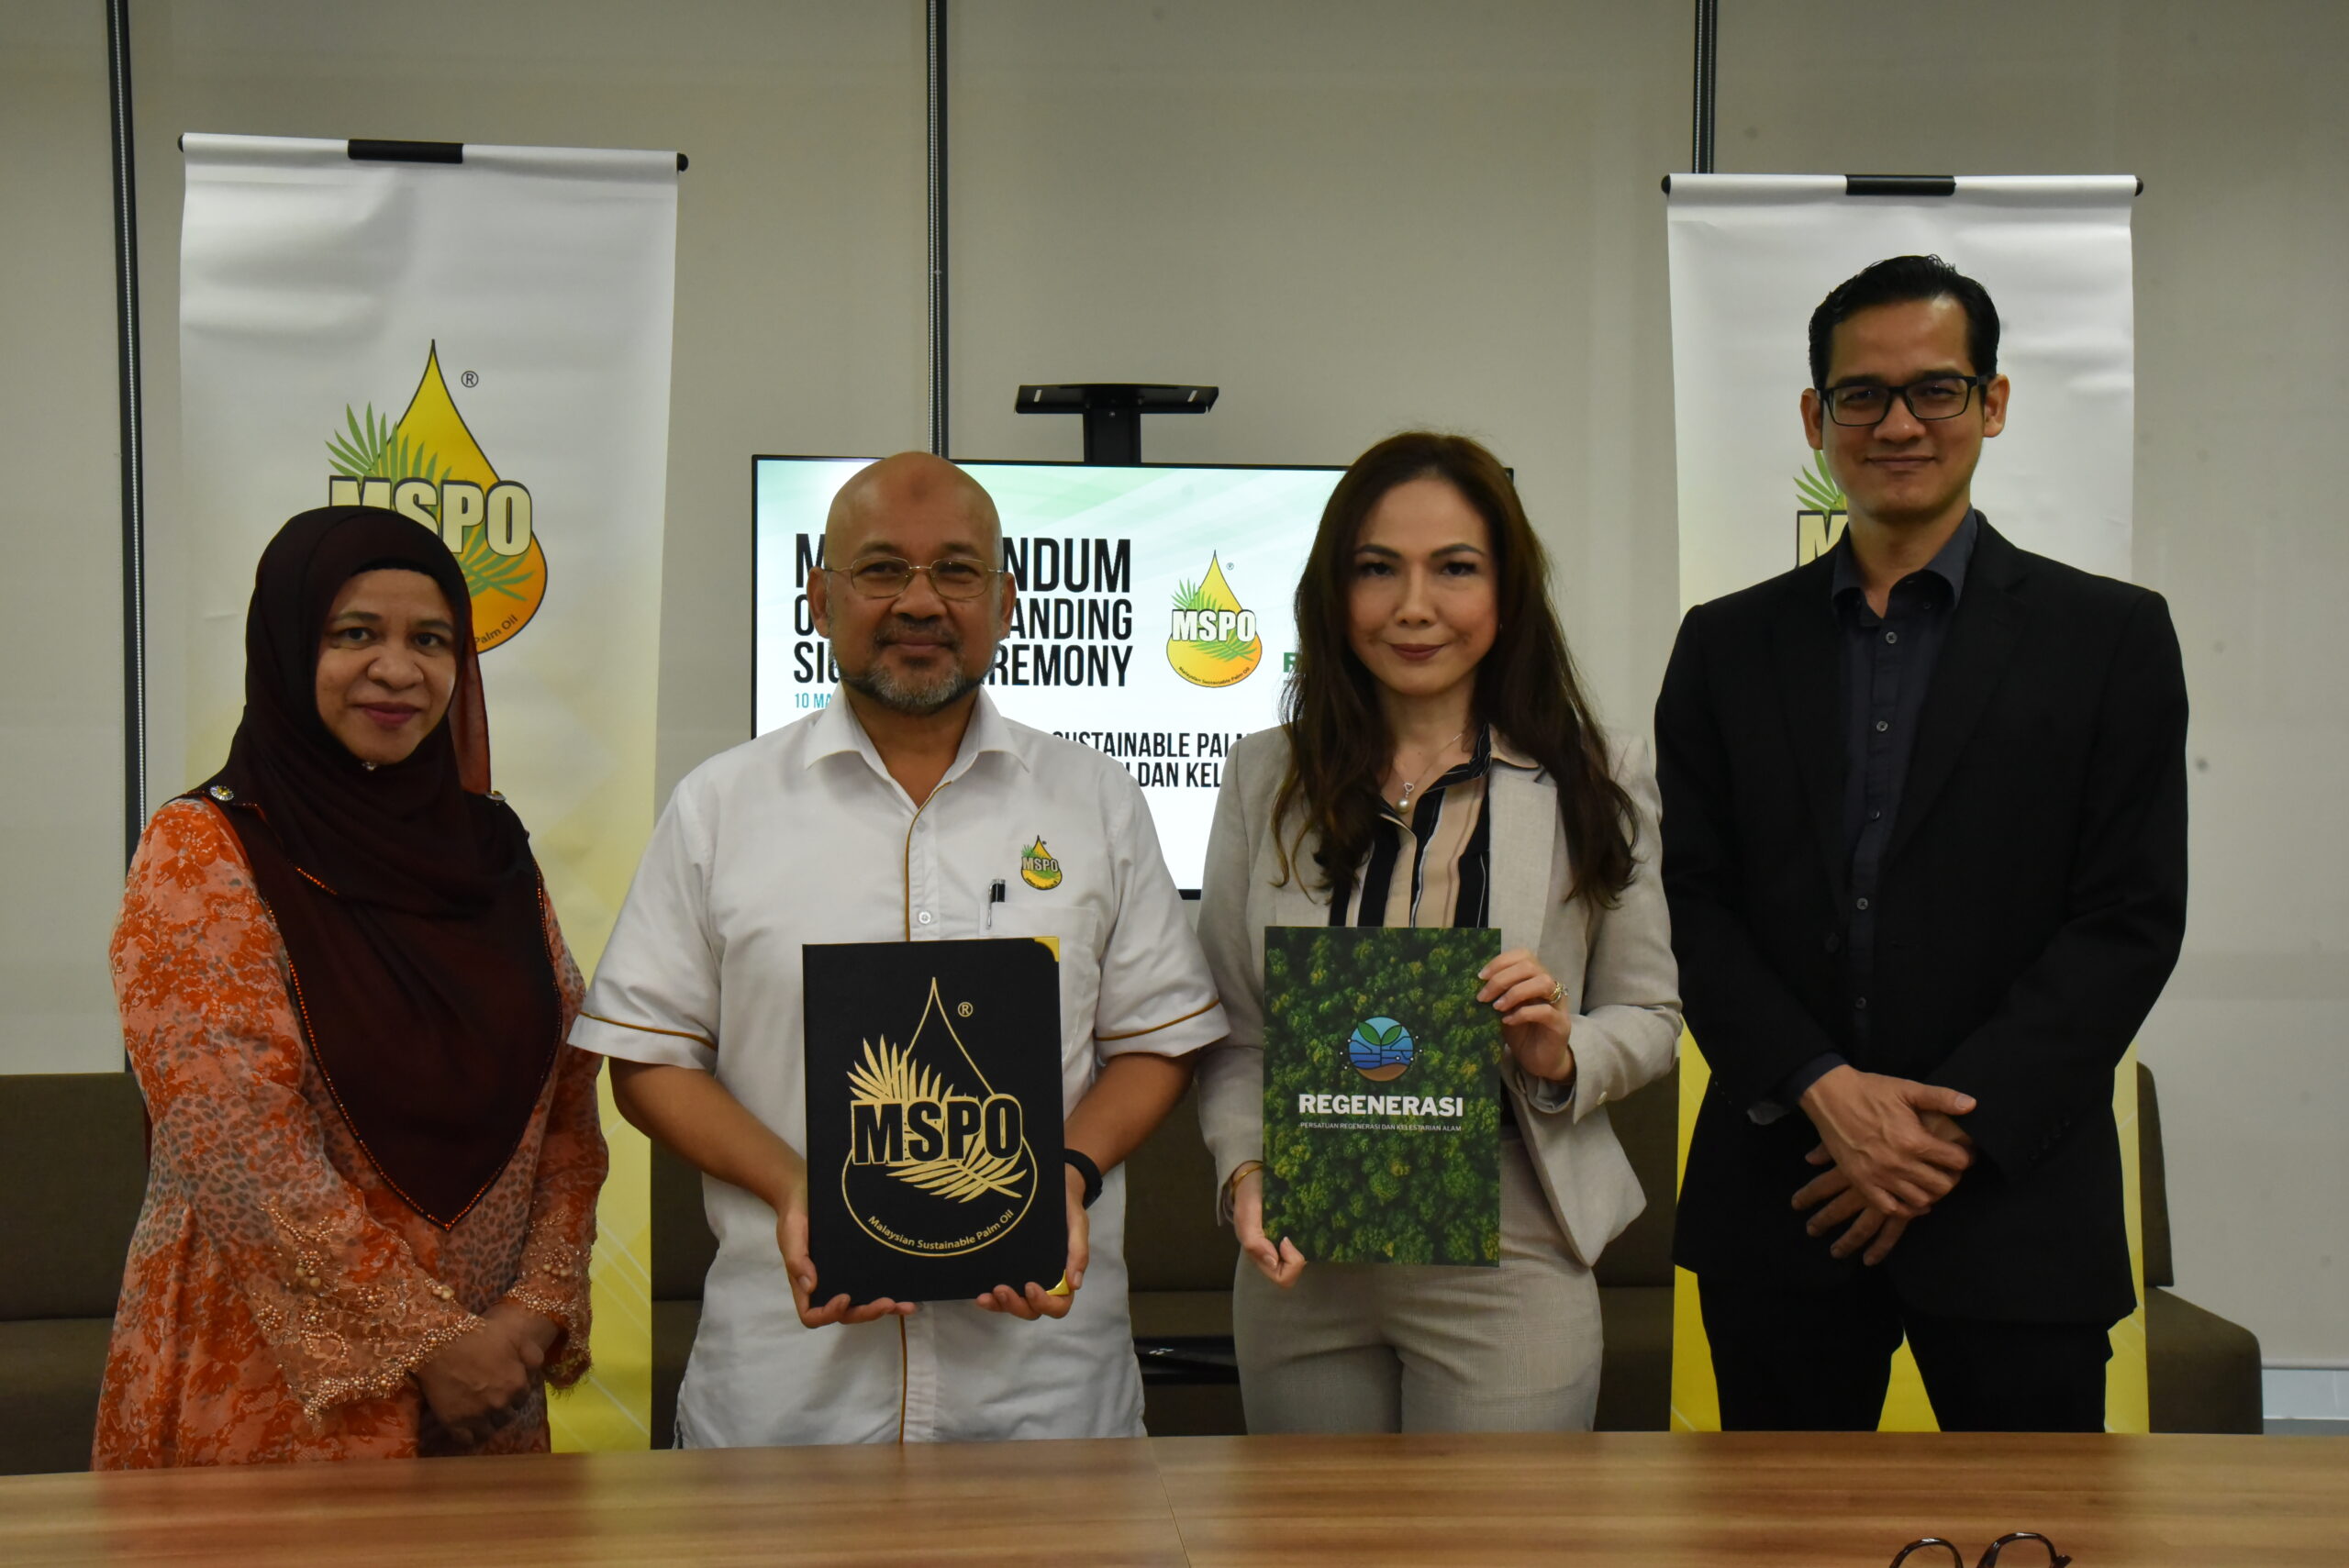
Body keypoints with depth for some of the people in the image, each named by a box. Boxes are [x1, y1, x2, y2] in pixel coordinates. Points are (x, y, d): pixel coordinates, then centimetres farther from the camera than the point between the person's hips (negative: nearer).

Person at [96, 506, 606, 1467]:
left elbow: (566, 1109, 7)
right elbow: (240, 1146, -16)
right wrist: (424, 1343, -16)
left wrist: (539, 1307, -7)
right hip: (270, 1401, -5)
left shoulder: (489, 847, 9)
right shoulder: (202, 854, -7)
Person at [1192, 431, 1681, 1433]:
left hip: (1507, 1267, -2)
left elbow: (1652, 1017, 7)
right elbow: (1230, 1029, 8)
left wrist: (1563, 1056, -13)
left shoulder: (1593, 783, 3)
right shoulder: (1266, 777, 7)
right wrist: (1245, 1171, -8)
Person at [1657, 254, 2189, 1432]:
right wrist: (1823, 1090, -11)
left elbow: (2130, 921, -3)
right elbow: (1694, 905, 4)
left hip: (2014, 1199, -2)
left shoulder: (2109, 637, 4)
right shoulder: (1728, 645, 10)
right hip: (1779, 1197, 2)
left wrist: (1956, 1128, -11)